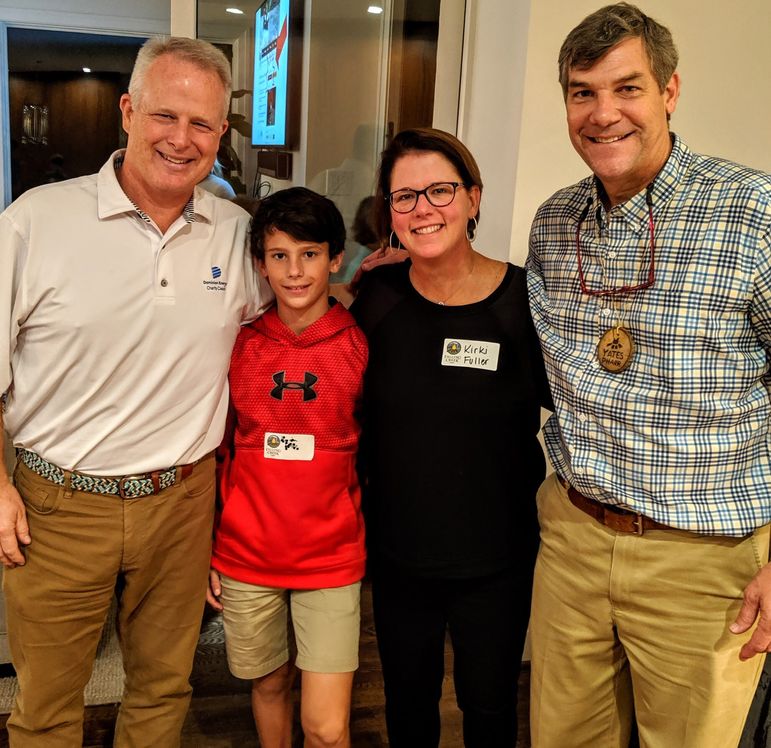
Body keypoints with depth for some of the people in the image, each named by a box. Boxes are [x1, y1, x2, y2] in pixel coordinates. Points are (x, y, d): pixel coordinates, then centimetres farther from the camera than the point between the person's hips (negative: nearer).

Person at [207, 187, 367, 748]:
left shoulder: (361, 344, -6)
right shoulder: (240, 344, -1)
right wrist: (206, 552, 5)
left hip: (331, 554, -2)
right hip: (246, 553, 2)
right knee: (268, 683, 19)